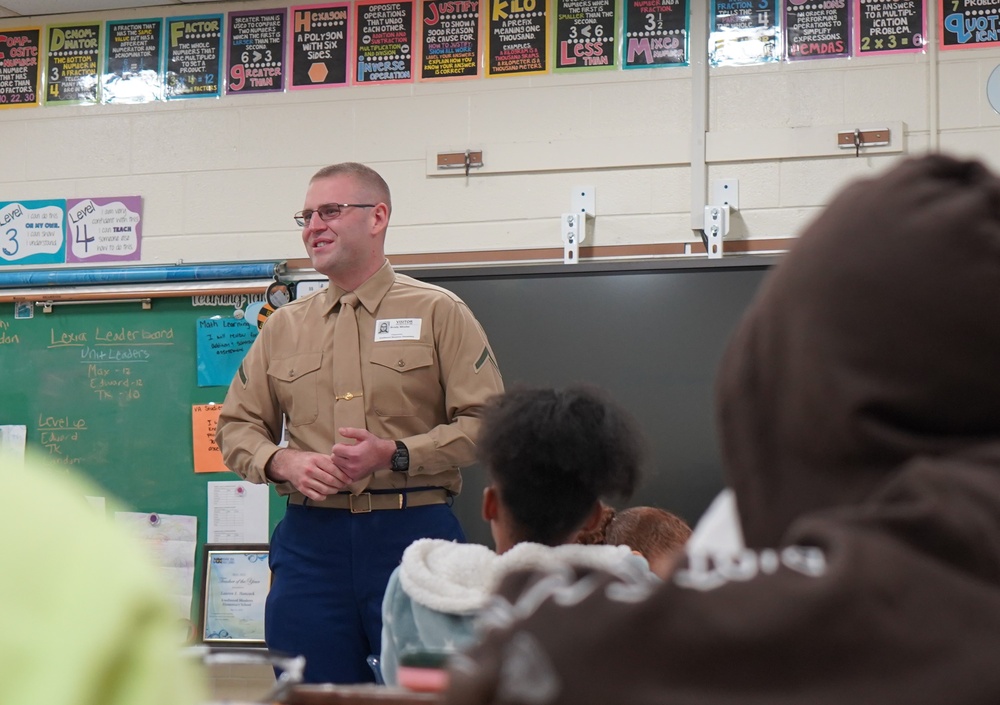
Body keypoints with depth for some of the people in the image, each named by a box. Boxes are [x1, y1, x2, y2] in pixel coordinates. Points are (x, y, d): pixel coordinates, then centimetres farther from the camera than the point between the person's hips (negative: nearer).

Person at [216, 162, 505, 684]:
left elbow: (486, 421, -3)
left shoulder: (438, 313, 4)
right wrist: (283, 462, -6)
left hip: (413, 531, -3)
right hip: (309, 540, 3)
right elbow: (237, 425, 16)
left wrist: (395, 455, -16)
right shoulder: (283, 327, 15)